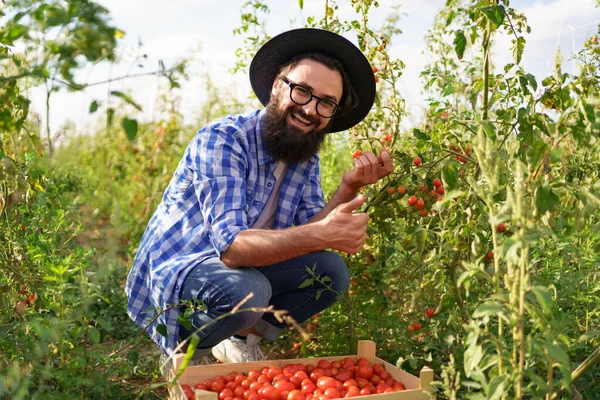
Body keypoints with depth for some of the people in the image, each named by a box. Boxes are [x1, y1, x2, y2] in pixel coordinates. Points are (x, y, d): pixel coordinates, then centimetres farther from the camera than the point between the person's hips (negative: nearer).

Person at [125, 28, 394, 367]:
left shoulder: (307, 158, 0)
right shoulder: (222, 140, -24)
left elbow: (302, 238, -8)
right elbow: (232, 245, -34)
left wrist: (349, 188, -21)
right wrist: (322, 234, -45)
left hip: (243, 270, 7)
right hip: (174, 272, -6)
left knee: (331, 272, -9)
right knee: (244, 289, -35)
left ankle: (243, 338, 5)